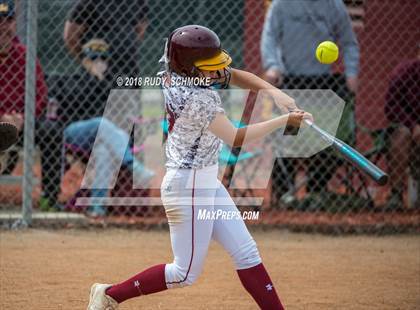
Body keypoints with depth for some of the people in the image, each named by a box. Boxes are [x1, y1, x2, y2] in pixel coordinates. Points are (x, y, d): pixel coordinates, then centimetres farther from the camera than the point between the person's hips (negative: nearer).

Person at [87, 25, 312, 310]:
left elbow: (235, 75, 12)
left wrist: (273, 91, -5)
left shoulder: (181, 75, 0)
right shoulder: (198, 99, -26)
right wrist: (285, 120, -19)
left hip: (207, 182, 10)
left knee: (246, 253, 9)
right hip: (190, 186, -10)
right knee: (186, 273, 1)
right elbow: (237, 138, -24)